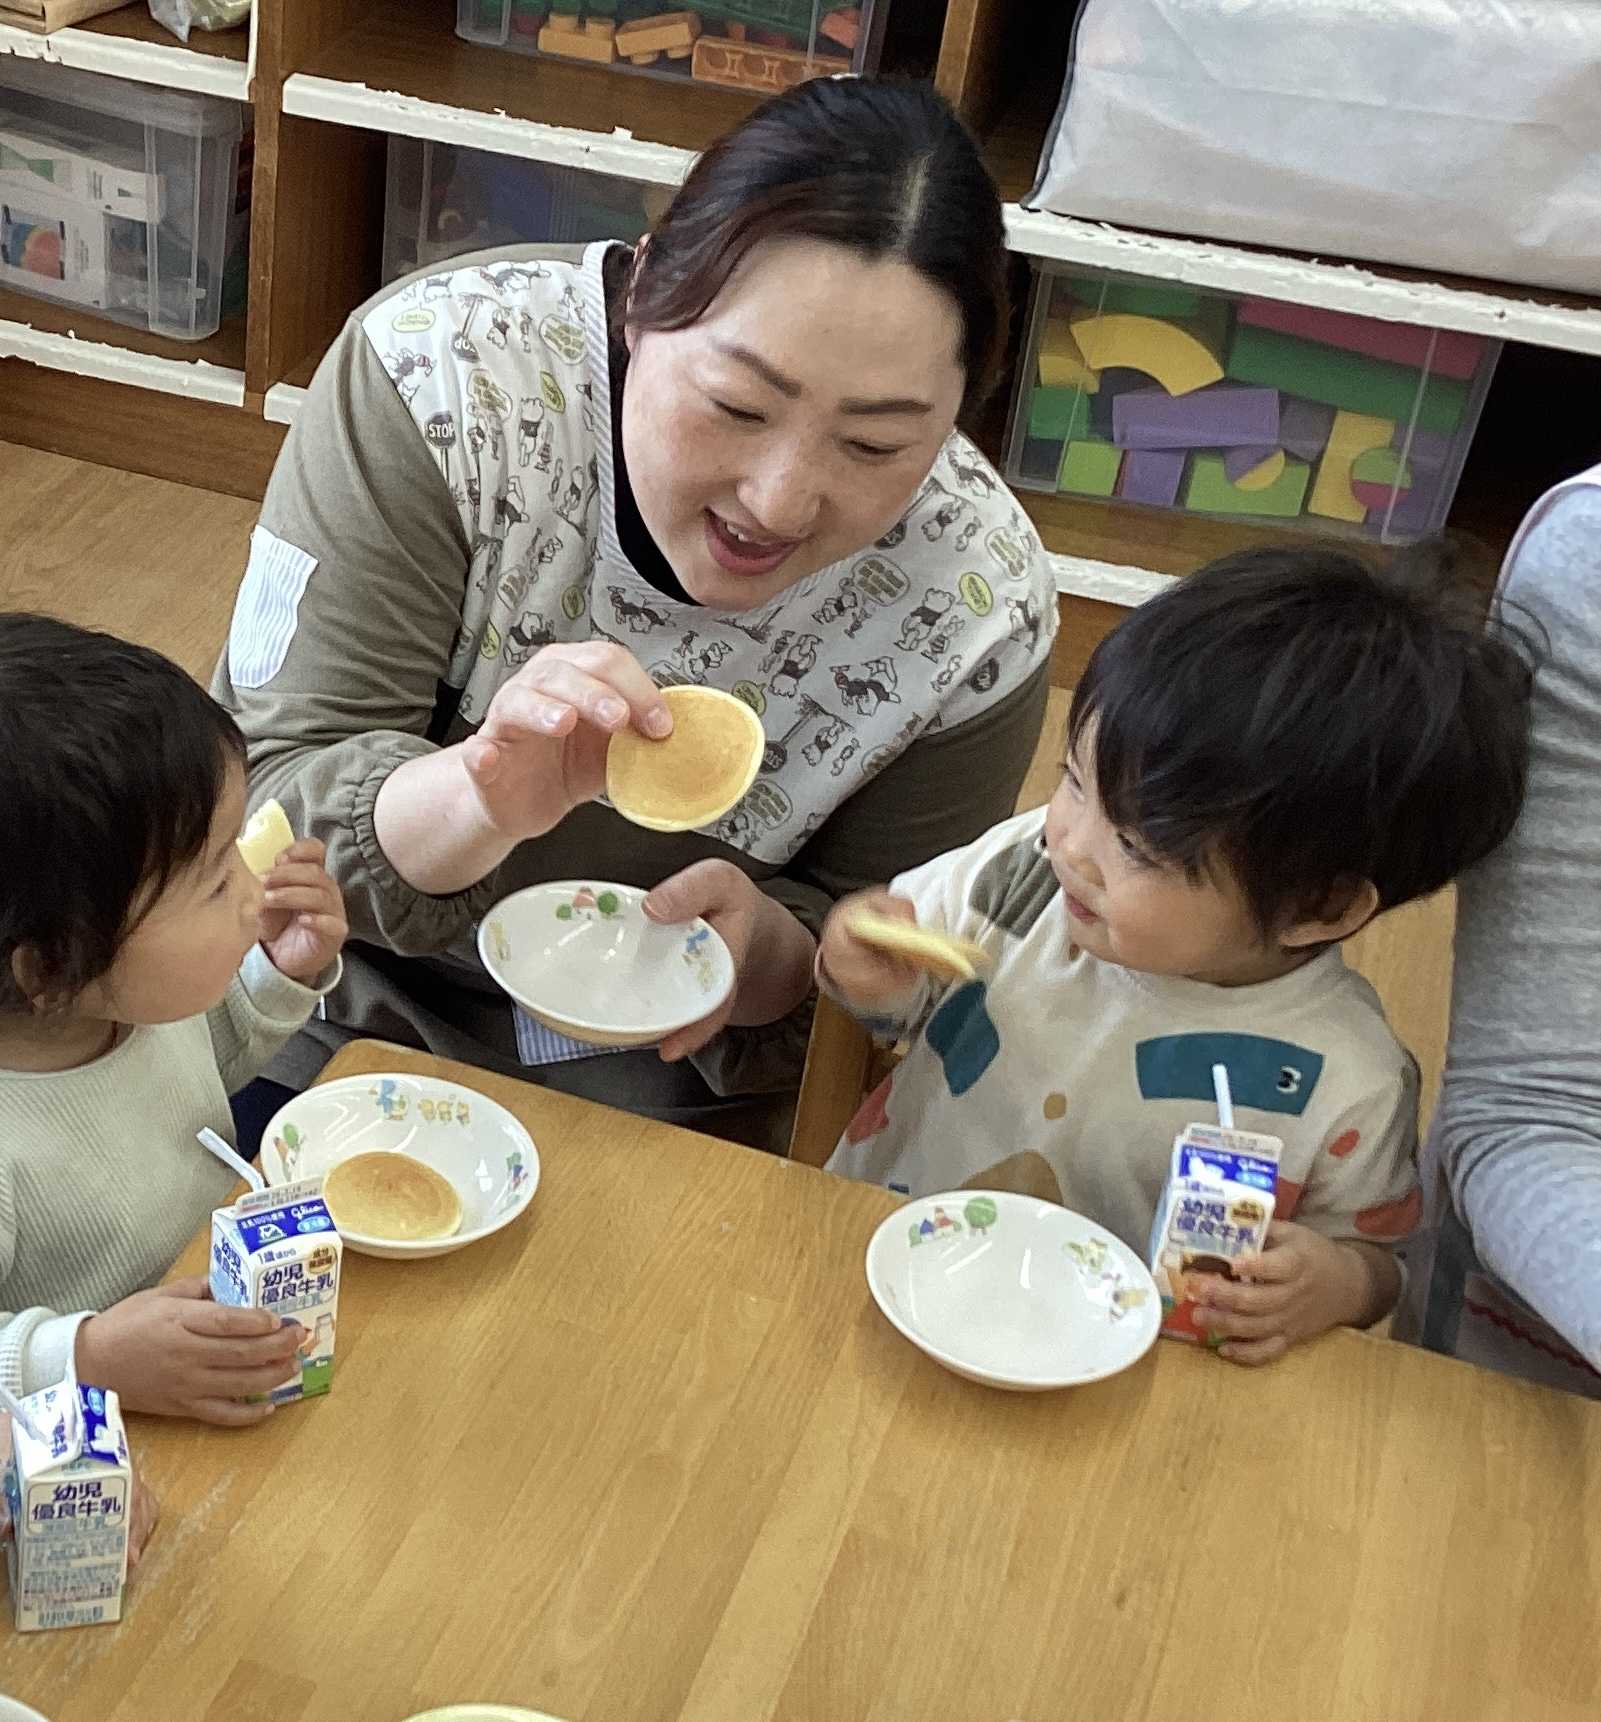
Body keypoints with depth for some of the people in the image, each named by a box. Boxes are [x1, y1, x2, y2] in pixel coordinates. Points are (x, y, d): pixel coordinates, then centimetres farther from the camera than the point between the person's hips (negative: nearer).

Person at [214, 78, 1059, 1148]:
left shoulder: (982, 608, -18)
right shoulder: (442, 372, -24)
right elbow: (272, 796, -20)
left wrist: (768, 950, -28)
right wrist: (476, 802, -41)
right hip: (326, 1000, 0)